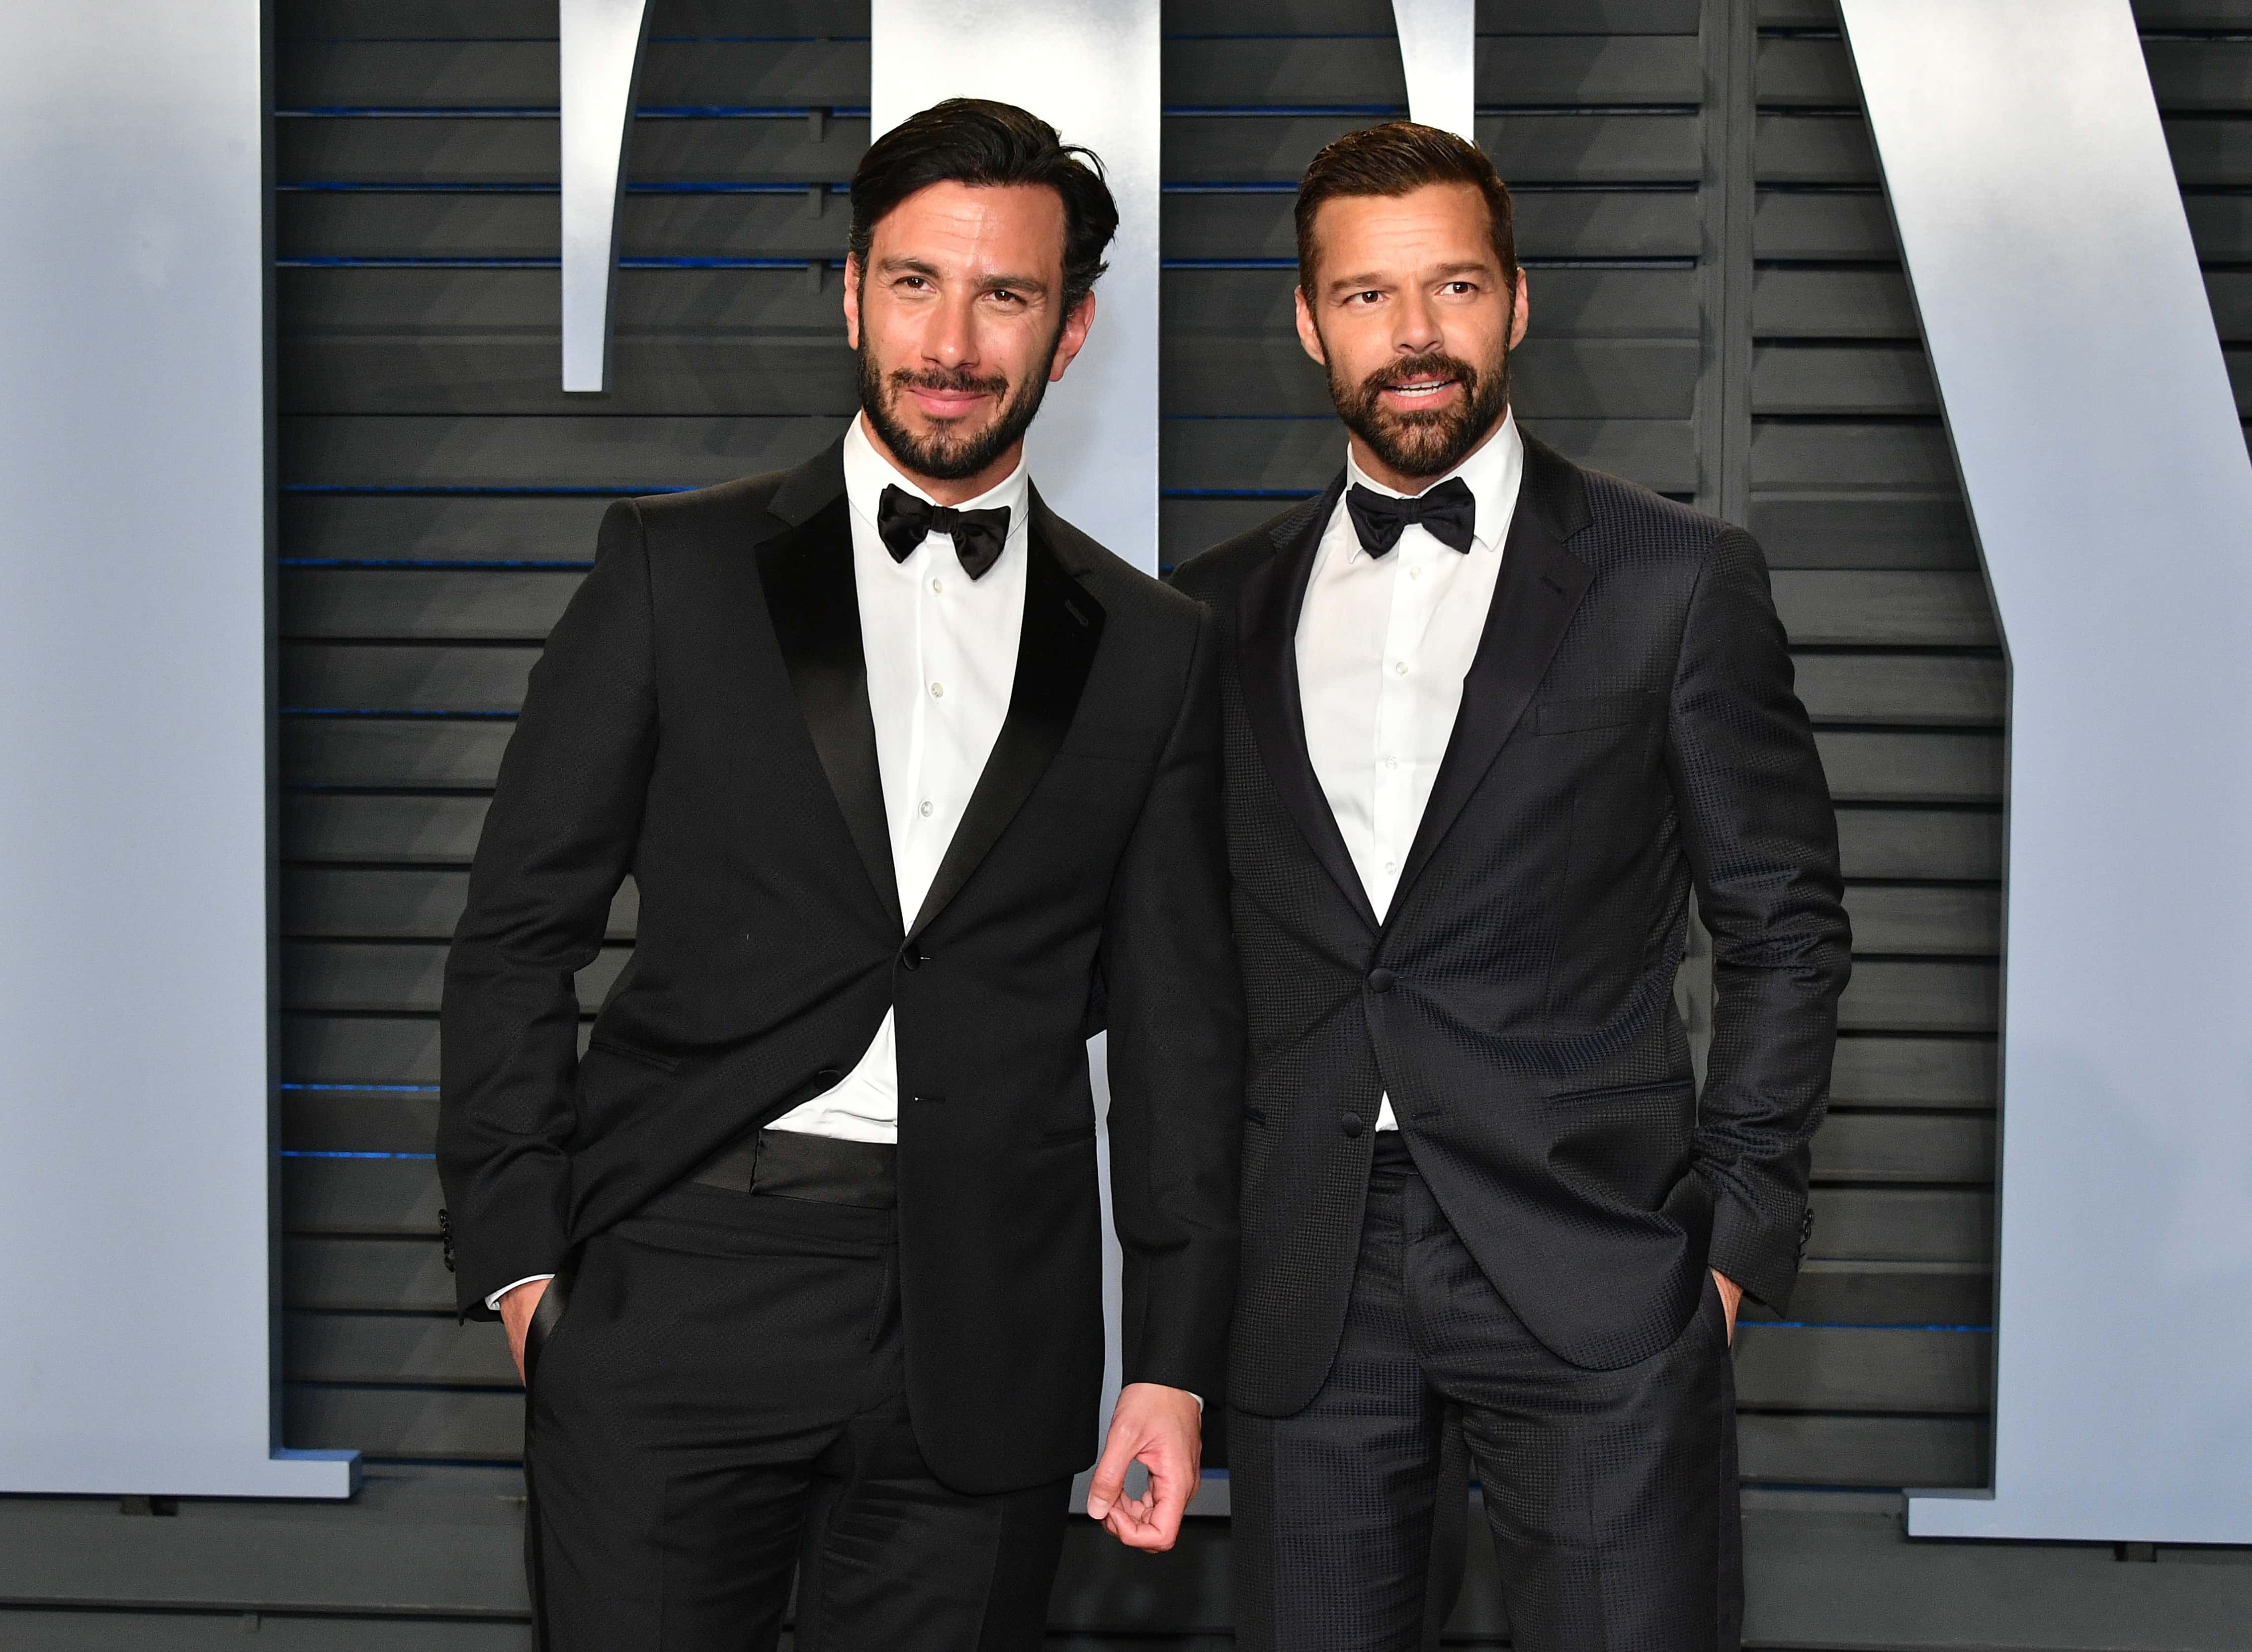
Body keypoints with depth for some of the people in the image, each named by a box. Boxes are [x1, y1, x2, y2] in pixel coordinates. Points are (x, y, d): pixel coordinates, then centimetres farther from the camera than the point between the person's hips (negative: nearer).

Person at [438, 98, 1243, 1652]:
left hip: (984, 1342, 1)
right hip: (676, 1303, -1)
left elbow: (1177, 1020, 9)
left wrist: (1175, 1363, 4)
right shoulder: (677, 566, 5)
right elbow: (519, 929, 4)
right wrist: (522, 1262, -4)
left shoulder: (1152, 649, 9)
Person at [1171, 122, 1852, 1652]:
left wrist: (1738, 1227, -3)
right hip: (1303, 1285, 3)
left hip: (1593, 1282, -3)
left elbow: (1786, 925, 3)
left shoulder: (1677, 578, 1)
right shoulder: (1224, 607, 11)